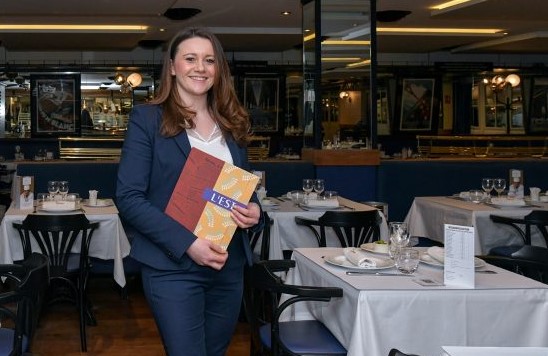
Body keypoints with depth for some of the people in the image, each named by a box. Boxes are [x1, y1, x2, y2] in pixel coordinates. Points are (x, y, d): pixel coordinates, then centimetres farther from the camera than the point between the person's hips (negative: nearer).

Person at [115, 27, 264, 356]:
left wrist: (254, 211, -6)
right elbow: (129, 198, -11)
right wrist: (187, 242, -20)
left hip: (229, 265, 5)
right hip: (173, 267, -5)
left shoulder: (232, 123, 11)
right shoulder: (147, 119, -5)